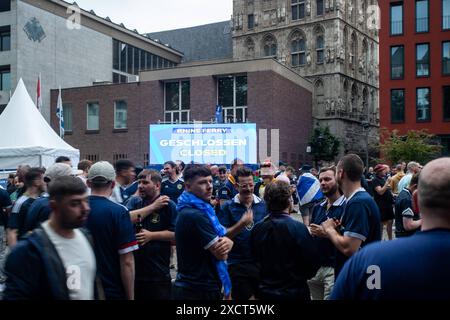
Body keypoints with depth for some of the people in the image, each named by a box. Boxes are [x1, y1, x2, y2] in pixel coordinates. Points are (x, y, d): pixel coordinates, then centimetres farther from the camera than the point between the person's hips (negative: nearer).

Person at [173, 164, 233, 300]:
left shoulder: (201, 209, 9)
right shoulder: (195, 216, -22)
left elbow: (224, 237, 7)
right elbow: (221, 254, -20)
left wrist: (227, 242, -14)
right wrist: (225, 244, 1)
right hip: (199, 291, -9)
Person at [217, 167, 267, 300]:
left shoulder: (263, 205, 1)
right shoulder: (228, 207, -5)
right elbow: (223, 236, -10)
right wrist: (241, 223, -23)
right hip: (237, 264, -2)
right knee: (242, 296, 7)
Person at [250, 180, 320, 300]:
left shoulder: (257, 229, -8)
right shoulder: (298, 228, -22)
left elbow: (256, 258, 5)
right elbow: (313, 261, -16)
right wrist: (302, 276, 3)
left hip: (265, 291, 4)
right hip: (294, 292, -4)